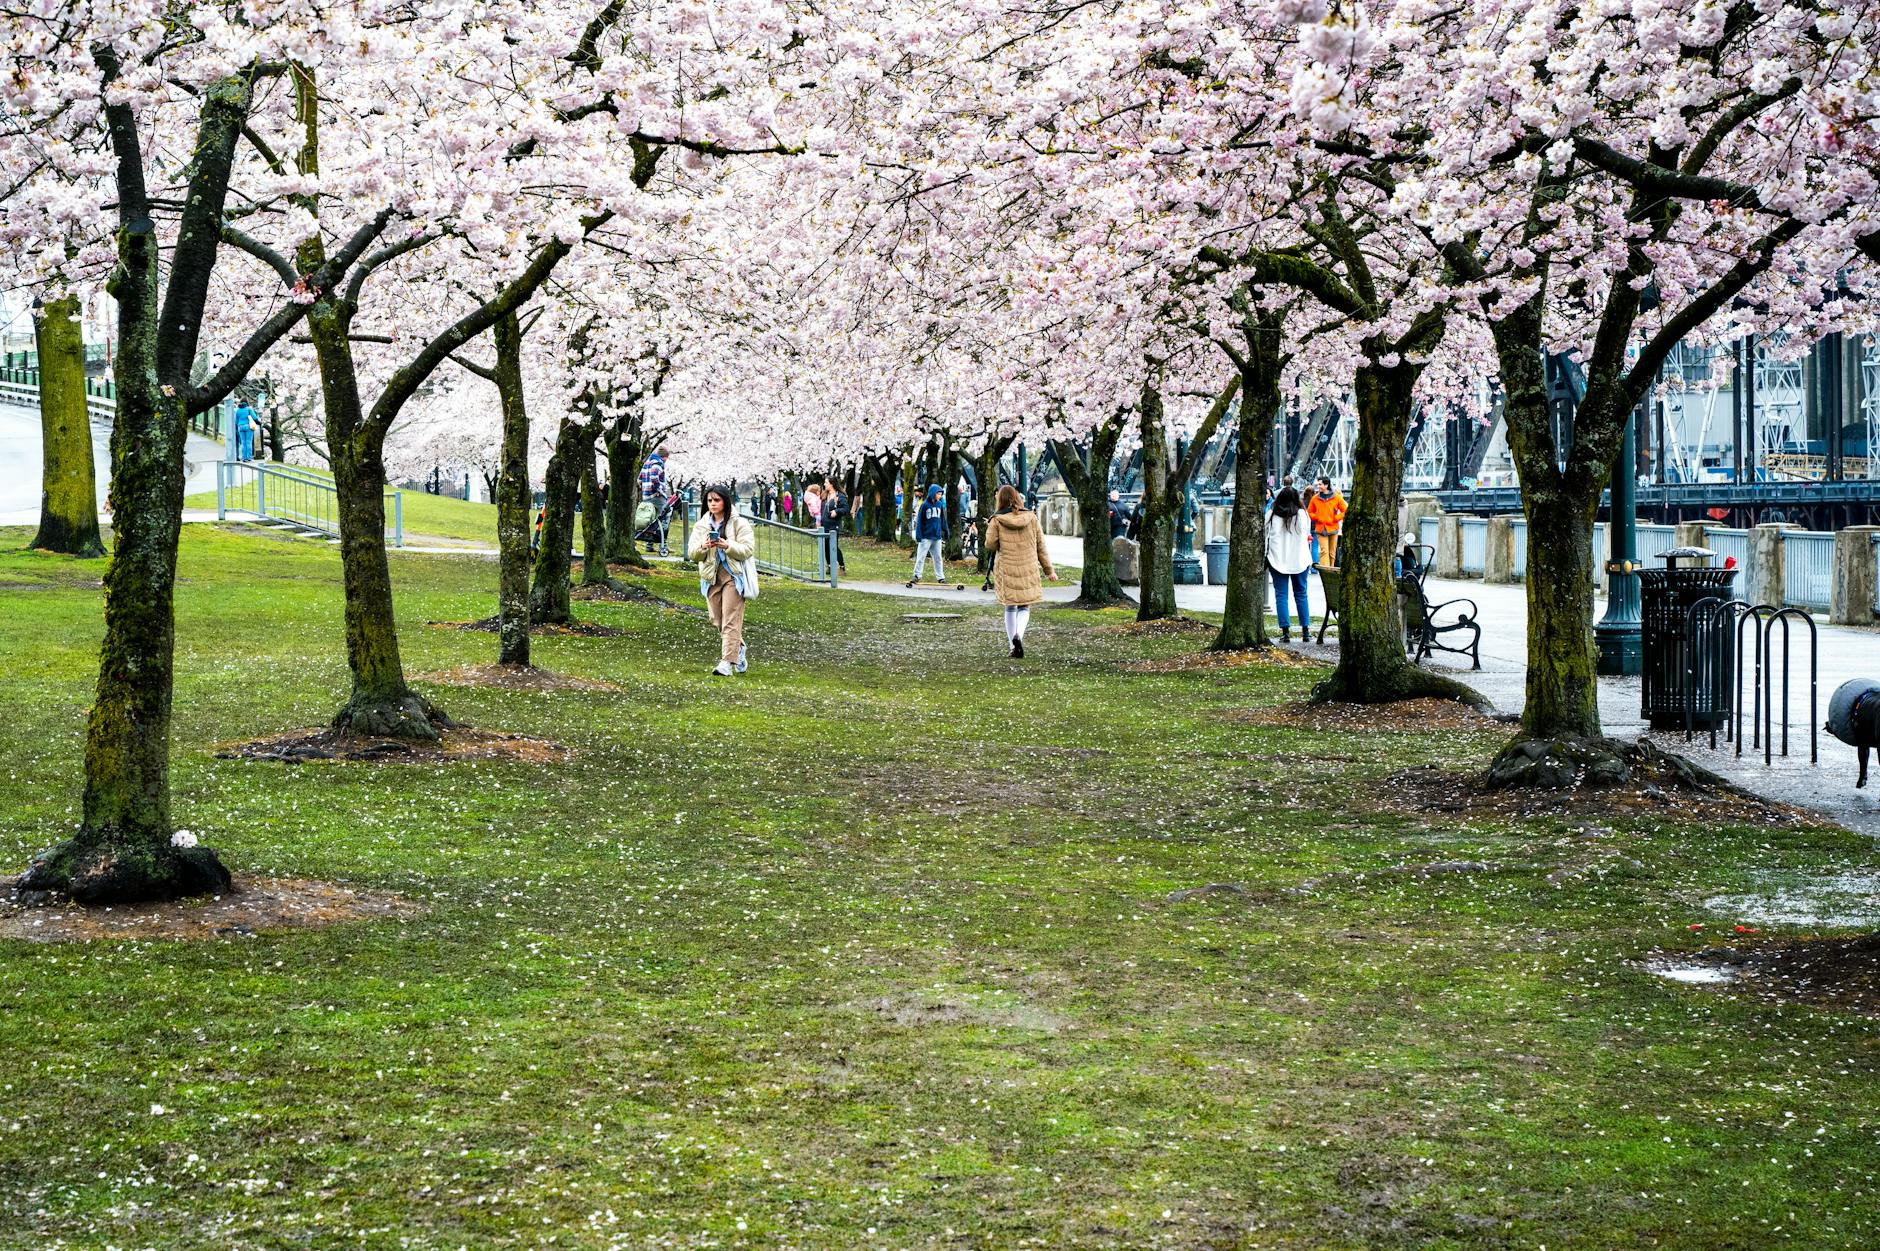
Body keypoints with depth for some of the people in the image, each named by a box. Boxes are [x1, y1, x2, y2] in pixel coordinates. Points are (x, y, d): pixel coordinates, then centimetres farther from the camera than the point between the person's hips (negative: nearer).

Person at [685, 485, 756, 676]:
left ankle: (727, 662, -16)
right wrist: (704, 546, -17)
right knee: (718, 621, 11)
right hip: (711, 577, 5)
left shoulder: (739, 524, -3)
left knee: (731, 621, -12)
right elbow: (691, 553, 5)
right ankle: (739, 650, 33)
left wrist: (727, 545, -25)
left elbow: (747, 549, -10)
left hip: (733, 576, -5)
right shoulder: (701, 526, 10)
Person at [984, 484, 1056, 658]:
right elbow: (1041, 547, 6)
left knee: (1010, 608, 12)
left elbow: (990, 545, -7)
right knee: (1025, 607, 9)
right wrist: (1049, 570, 14)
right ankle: (1018, 635, -18)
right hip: (1029, 569, 1)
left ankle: (1014, 647, 12)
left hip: (1007, 570, -1)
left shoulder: (997, 520, -6)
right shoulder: (1031, 518, 2)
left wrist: (990, 528, 12)